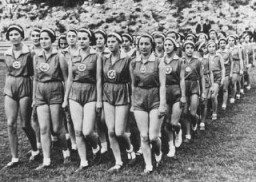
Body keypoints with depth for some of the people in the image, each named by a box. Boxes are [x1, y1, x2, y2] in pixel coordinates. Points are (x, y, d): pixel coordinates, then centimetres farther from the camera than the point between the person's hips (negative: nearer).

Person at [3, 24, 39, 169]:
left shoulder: (29, 53, -7)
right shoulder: (7, 54, 8)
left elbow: (33, 73, -3)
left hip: (25, 87, -4)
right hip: (10, 88, 4)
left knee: (25, 124, 2)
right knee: (11, 124, 0)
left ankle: (35, 150, 26)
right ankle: (15, 158, 9)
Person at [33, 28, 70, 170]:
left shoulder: (59, 57, -5)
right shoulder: (36, 57, 8)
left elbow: (66, 78, -3)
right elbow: (35, 79, 15)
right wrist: (33, 97, 14)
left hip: (55, 92, -4)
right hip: (40, 94, 4)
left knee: (56, 128, 1)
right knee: (43, 128, 0)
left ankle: (66, 150, 27)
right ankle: (46, 160, 6)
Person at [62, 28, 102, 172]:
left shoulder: (96, 56, -2)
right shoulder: (73, 57, 8)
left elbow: (99, 80, -3)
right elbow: (69, 79, 12)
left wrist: (99, 100, -6)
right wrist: (65, 99, 12)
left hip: (91, 94, -3)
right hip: (75, 94, 3)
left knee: (87, 132, -9)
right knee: (78, 131, 3)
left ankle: (96, 146, 25)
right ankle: (84, 162, 15)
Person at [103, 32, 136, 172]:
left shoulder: (126, 60, -7)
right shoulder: (104, 60, 6)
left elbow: (131, 80, -4)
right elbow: (101, 79, 12)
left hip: (122, 96, -4)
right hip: (107, 96, 4)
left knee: (119, 132, -5)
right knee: (111, 132, 3)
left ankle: (130, 149, 27)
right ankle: (118, 162, 15)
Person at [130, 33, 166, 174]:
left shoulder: (158, 63, -4)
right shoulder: (133, 63, 5)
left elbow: (162, 85, -7)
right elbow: (133, 84, 12)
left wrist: (162, 104, -12)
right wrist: (133, 102, 12)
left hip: (155, 100, -2)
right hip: (139, 101, 3)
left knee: (153, 136, -3)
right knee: (144, 136, 2)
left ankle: (158, 153, 29)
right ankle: (148, 165, 16)